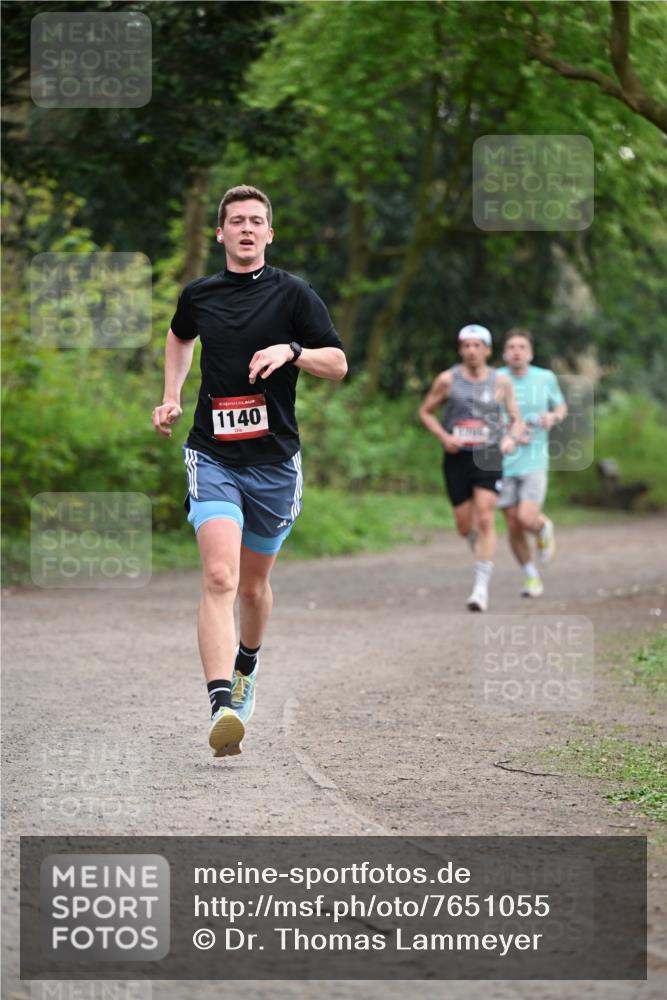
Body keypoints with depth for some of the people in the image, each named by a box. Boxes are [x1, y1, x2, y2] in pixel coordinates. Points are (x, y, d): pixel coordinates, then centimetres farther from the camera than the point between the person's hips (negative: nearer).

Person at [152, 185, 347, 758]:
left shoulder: (293, 294, -1)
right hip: (213, 457, 0)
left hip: (274, 460, 0)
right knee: (219, 576, -20)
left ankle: (246, 666, 47)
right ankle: (223, 709, -31)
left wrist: (291, 351, -19)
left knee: (253, 583, 15)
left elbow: (338, 364, -1)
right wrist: (171, 397, 20)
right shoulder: (199, 295, 7)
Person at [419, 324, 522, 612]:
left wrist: (511, 438, -13)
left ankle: (482, 587, -13)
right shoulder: (448, 379, 0)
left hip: (488, 458, -1)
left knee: (485, 520, -14)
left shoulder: (501, 382, 2)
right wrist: (443, 436, -7)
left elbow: (516, 419, 9)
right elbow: (425, 412, 9)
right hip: (456, 457, 1)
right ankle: (480, 550, 40)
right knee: (465, 526, 5)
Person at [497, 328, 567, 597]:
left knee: (527, 519, -18)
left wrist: (553, 417, -7)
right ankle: (532, 578, 24)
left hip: (535, 463, -1)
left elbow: (561, 406, 16)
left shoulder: (545, 378, 0)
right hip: (504, 463, 1)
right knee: (513, 528, 3)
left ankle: (544, 529, 20)